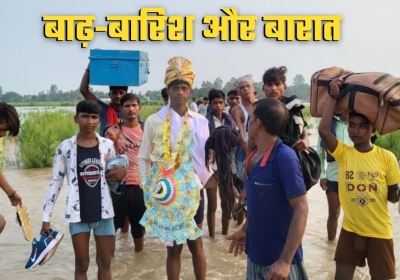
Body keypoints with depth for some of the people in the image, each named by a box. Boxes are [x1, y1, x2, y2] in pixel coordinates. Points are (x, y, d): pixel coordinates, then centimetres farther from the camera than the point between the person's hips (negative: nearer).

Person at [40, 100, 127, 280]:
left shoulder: (107, 145, 1)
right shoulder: (65, 147, -4)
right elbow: (55, 182, 0)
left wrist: (121, 172, -10)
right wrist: (46, 218, -3)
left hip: (103, 212, 2)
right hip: (78, 214, -1)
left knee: (105, 263, 12)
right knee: (81, 265, 10)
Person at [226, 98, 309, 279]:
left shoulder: (285, 157, -20)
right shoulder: (253, 157, 1)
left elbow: (301, 209, -20)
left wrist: (285, 260, -22)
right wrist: (245, 230, 13)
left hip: (278, 259, -6)